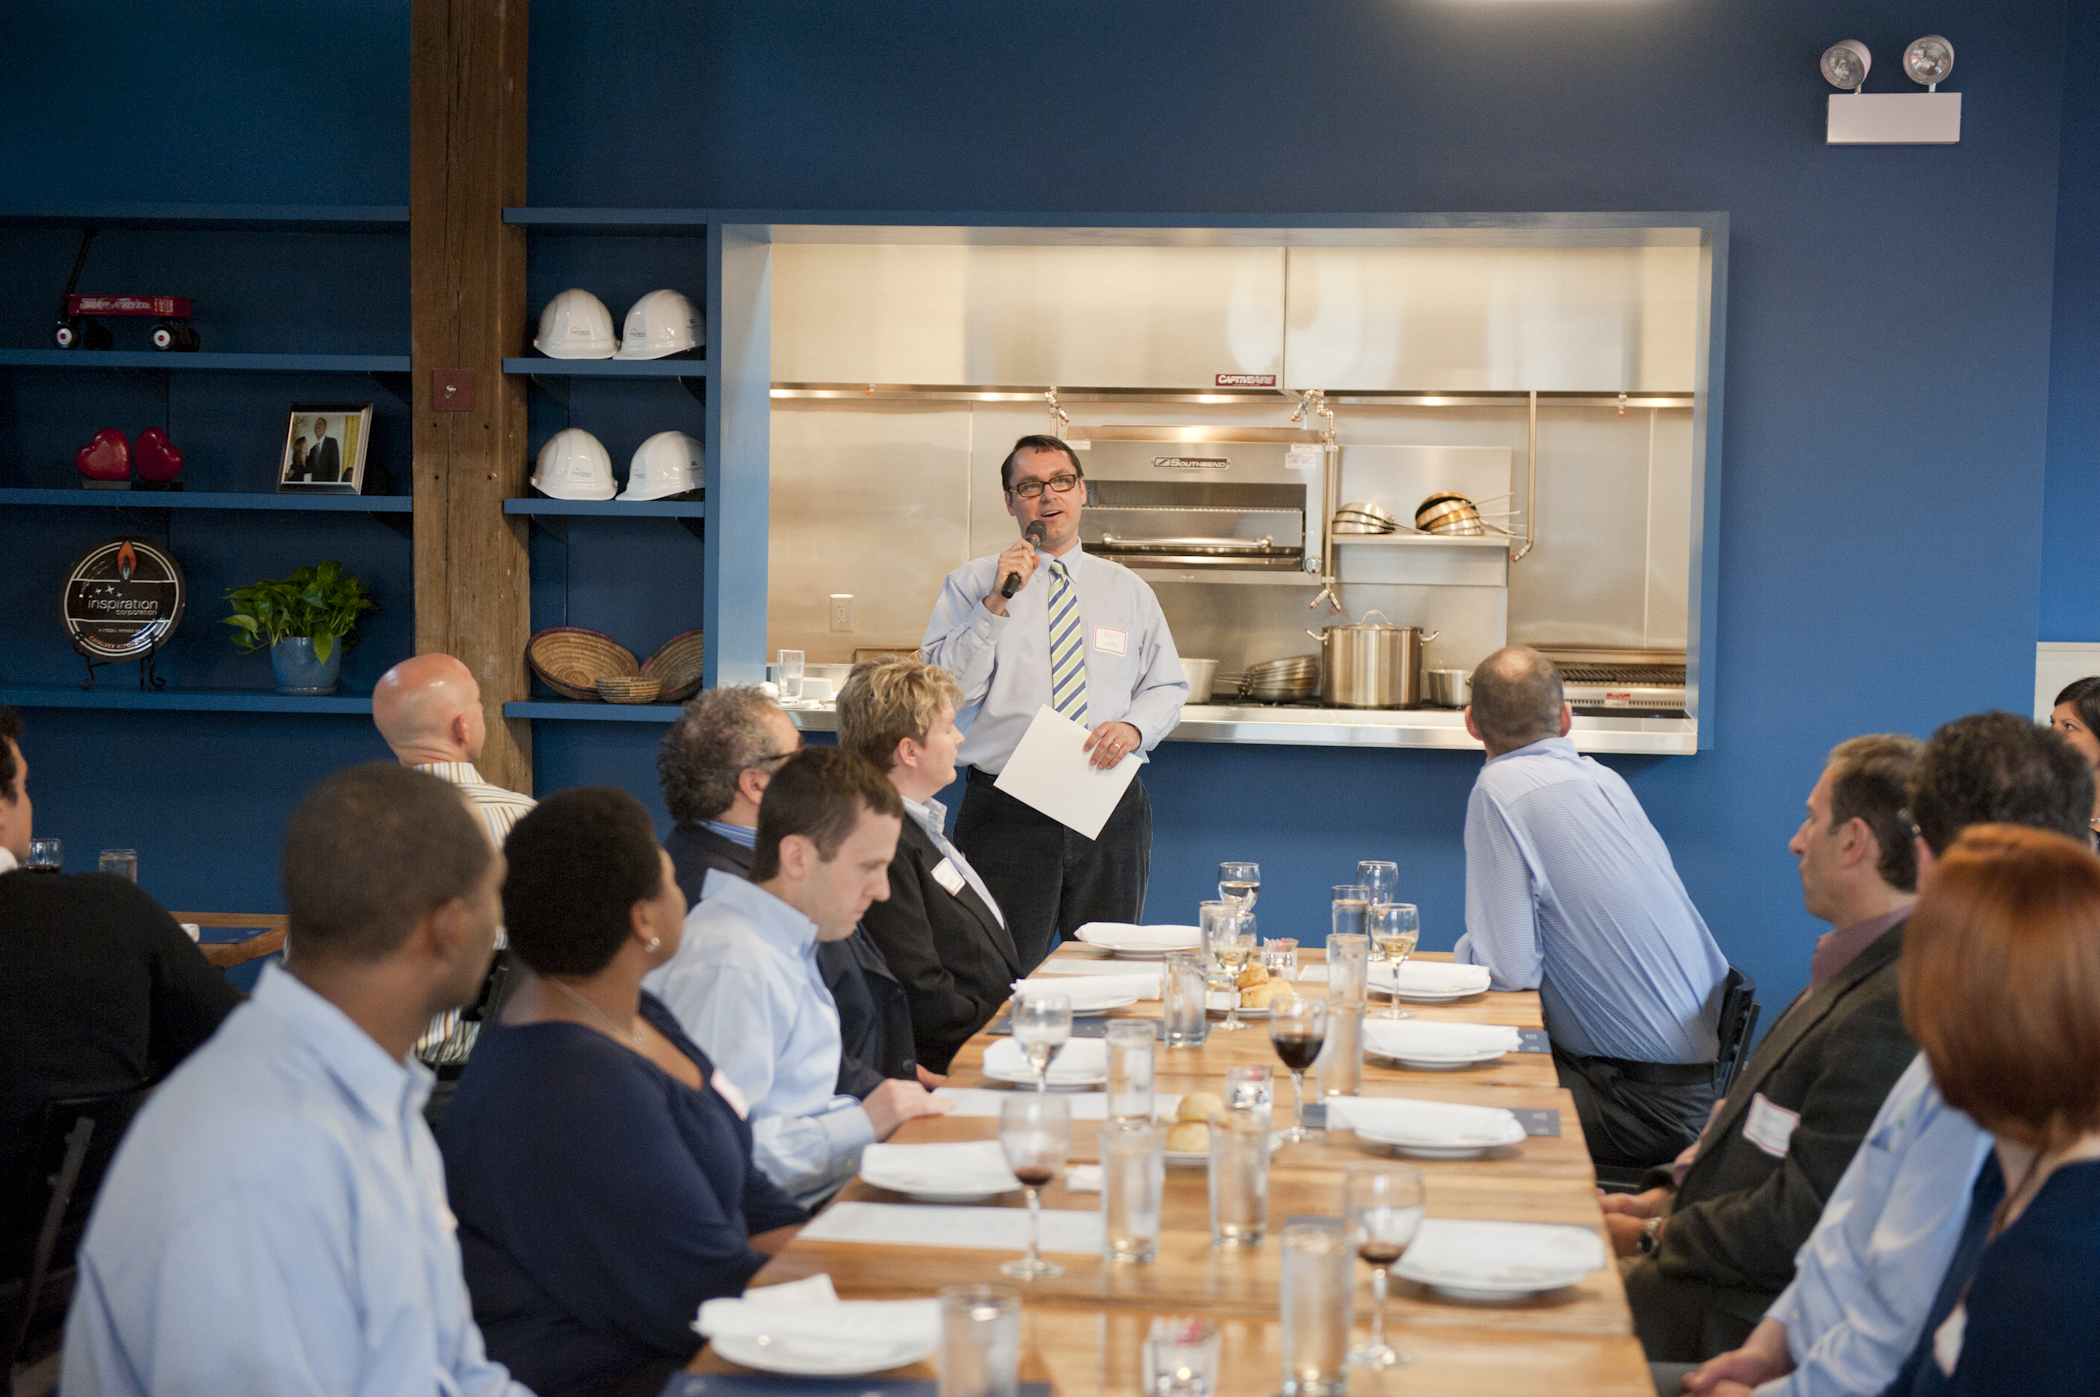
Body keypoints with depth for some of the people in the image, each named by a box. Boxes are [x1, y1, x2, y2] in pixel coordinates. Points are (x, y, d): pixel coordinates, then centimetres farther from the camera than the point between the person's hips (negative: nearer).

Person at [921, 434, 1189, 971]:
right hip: (1007, 815, -3)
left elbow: (1168, 688, 15)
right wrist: (996, 604, -15)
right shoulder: (971, 584, 4)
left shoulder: (1128, 590, 13)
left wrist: (1134, 727, -6)